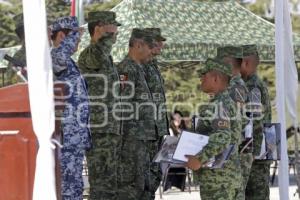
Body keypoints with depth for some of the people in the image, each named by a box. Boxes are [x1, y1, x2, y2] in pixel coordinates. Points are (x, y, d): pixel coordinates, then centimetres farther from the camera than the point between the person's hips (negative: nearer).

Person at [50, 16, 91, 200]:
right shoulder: (54, 60, -12)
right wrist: (75, 34, -21)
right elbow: (60, 53, -37)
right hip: (66, 138, -10)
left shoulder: (68, 64, 19)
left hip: (74, 138, 10)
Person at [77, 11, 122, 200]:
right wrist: (108, 36, -19)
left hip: (110, 132, 10)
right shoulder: (89, 55, -12)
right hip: (100, 133, -10)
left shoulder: (104, 57, 19)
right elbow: (98, 52, -40)